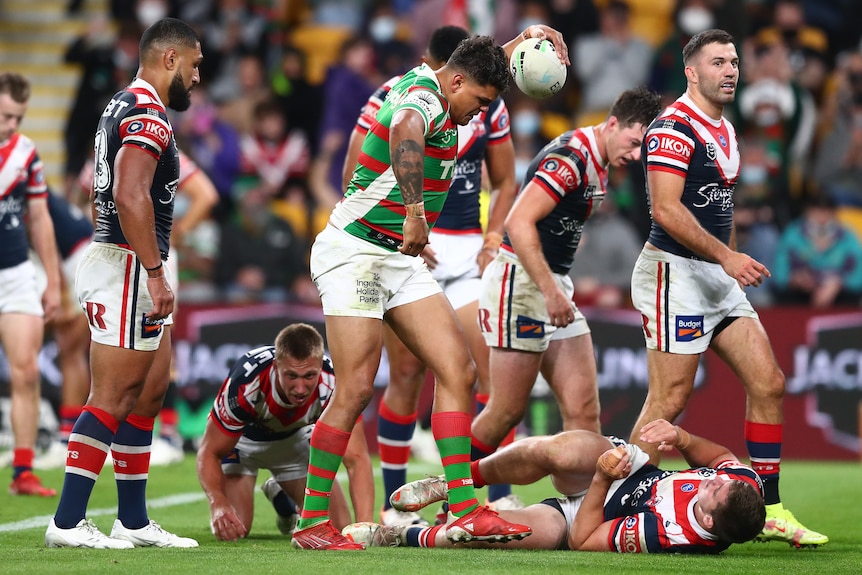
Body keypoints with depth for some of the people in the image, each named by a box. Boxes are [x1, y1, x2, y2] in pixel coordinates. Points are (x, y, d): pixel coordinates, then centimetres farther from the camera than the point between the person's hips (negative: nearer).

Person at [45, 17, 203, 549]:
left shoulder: (123, 107, 18)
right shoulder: (148, 115, -14)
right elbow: (131, 196, -25)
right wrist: (156, 273, -26)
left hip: (125, 269, 11)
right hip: (127, 265, -11)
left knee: (148, 392, 13)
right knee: (112, 398, -9)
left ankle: (133, 521, 16)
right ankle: (68, 522, -9)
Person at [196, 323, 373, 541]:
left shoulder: (334, 383, -37)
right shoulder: (245, 383, -41)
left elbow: (356, 458, -38)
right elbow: (209, 452, -30)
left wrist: (364, 524, -54)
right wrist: (218, 504, -50)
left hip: (296, 436, 2)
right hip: (241, 438, -2)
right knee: (233, 528, -20)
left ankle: (280, 494, 27)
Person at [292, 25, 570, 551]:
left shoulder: (429, 85, 11)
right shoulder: (424, 101, -20)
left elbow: (489, 62, 36)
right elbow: (404, 136, -47)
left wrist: (529, 35, 24)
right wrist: (415, 212, -53)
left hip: (403, 259, 10)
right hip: (355, 252, -10)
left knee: (458, 370, -2)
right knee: (357, 389, -13)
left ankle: (464, 510, -3)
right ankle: (311, 521, -4)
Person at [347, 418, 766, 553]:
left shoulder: (667, 535, -39)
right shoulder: (744, 483, -26)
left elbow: (582, 540, -26)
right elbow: (720, 454, 1)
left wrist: (603, 479, -30)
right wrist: (682, 437, -18)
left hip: (587, 514, -6)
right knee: (560, 450, -24)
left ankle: (405, 536, -8)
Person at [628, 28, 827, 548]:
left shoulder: (726, 131, 17)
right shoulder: (675, 126, -13)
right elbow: (666, 209, -21)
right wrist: (727, 256, -23)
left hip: (718, 276, 9)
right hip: (675, 271, -9)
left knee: (768, 383, 4)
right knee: (670, 398, -9)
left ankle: (770, 510, 8)